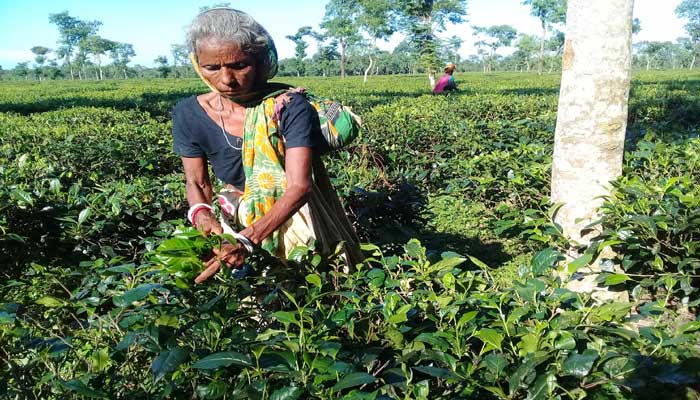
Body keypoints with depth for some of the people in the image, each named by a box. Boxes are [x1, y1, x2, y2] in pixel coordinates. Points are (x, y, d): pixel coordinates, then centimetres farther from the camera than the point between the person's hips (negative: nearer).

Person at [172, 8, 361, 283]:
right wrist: (201, 212, -23)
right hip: (238, 218, 5)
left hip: (294, 214, -4)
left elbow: (299, 186, -29)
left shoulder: (289, 107, -22)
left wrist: (248, 239, -42)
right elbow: (196, 181, 1)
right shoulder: (188, 114, -9)